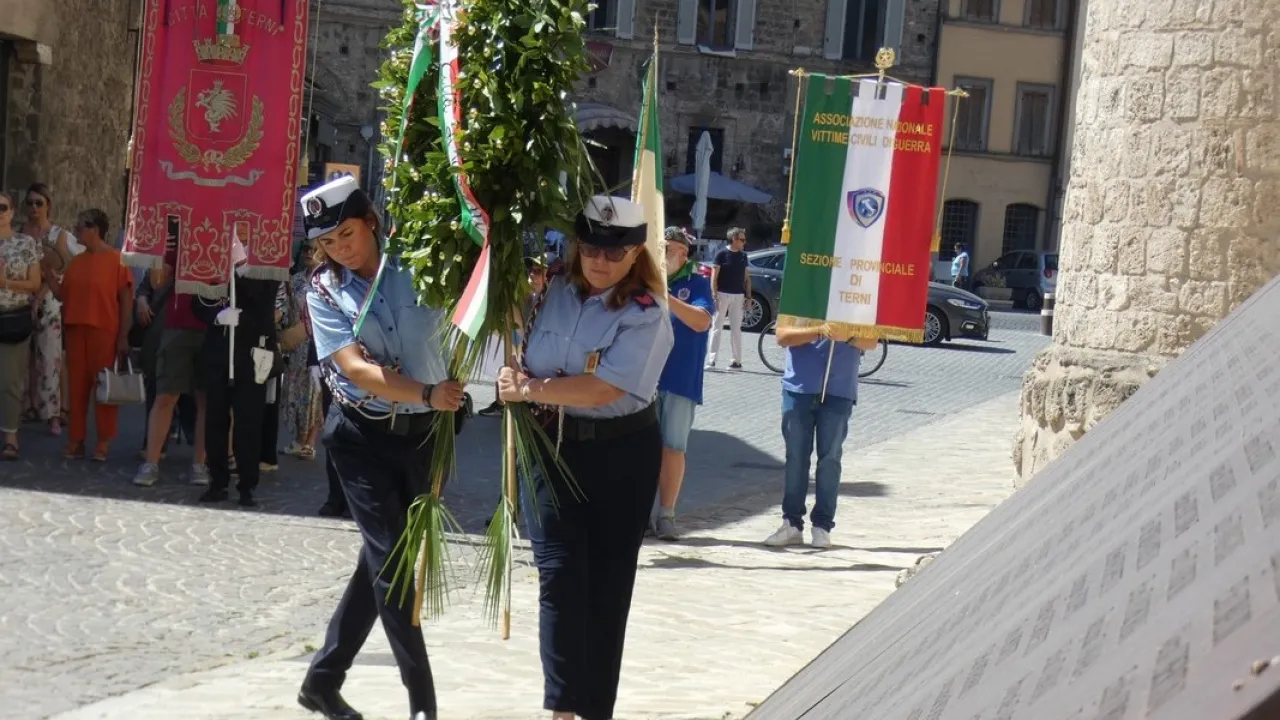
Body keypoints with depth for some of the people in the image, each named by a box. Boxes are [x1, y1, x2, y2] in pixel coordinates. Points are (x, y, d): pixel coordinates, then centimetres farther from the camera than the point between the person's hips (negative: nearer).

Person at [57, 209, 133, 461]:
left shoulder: (117, 260, -7)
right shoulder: (76, 262, 12)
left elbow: (126, 300, -8)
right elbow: (63, 296, 14)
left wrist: (124, 337, -11)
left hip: (105, 333, -6)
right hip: (76, 331, 6)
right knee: (76, 386, 7)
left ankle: (103, 443, 5)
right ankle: (75, 440, 12)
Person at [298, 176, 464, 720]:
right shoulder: (324, 291, -3)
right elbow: (358, 368, -14)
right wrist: (428, 393, -28)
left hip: (423, 433, 2)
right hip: (363, 436, -2)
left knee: (382, 558, 9)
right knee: (391, 559, -8)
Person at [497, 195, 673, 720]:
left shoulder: (645, 314, -14)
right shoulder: (554, 291, 2)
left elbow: (600, 390, -21)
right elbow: (525, 357, 18)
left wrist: (528, 390, -14)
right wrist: (520, 388, -3)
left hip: (621, 455, -3)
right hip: (551, 445, 3)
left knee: (607, 584, 6)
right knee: (560, 576, -6)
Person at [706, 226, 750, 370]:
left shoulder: (743, 256, 10)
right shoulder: (722, 254, -4)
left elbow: (746, 277, 14)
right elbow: (714, 276, -6)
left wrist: (748, 296, 7)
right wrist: (714, 296, -14)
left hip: (738, 296, 4)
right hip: (723, 294, -4)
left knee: (736, 329, 7)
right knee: (716, 327, -2)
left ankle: (737, 361, 10)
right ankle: (711, 360, -4)